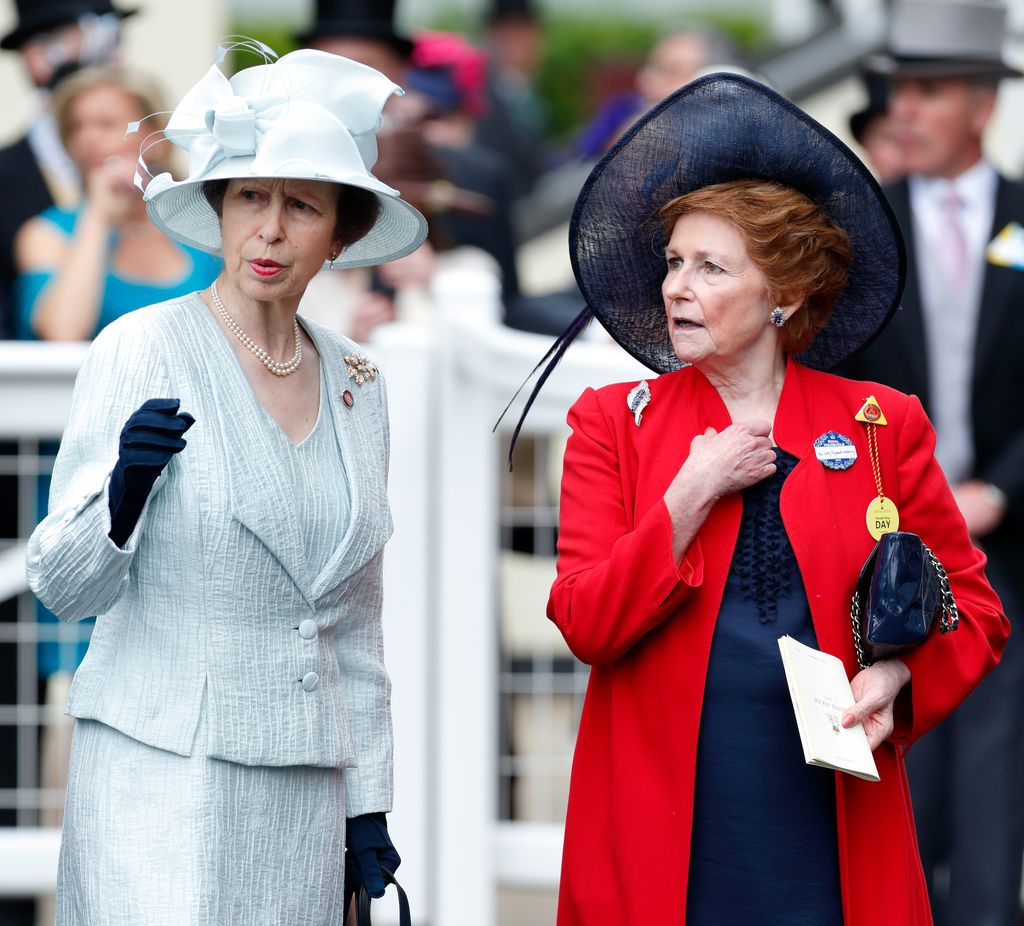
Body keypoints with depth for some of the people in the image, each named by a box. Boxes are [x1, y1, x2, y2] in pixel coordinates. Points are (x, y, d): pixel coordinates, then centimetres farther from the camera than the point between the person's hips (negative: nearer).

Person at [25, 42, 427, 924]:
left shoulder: (355, 382, 10)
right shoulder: (141, 351, -5)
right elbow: (62, 586, -5)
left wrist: (367, 803, 13)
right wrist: (124, 489, -24)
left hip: (303, 786, 5)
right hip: (162, 775, -5)